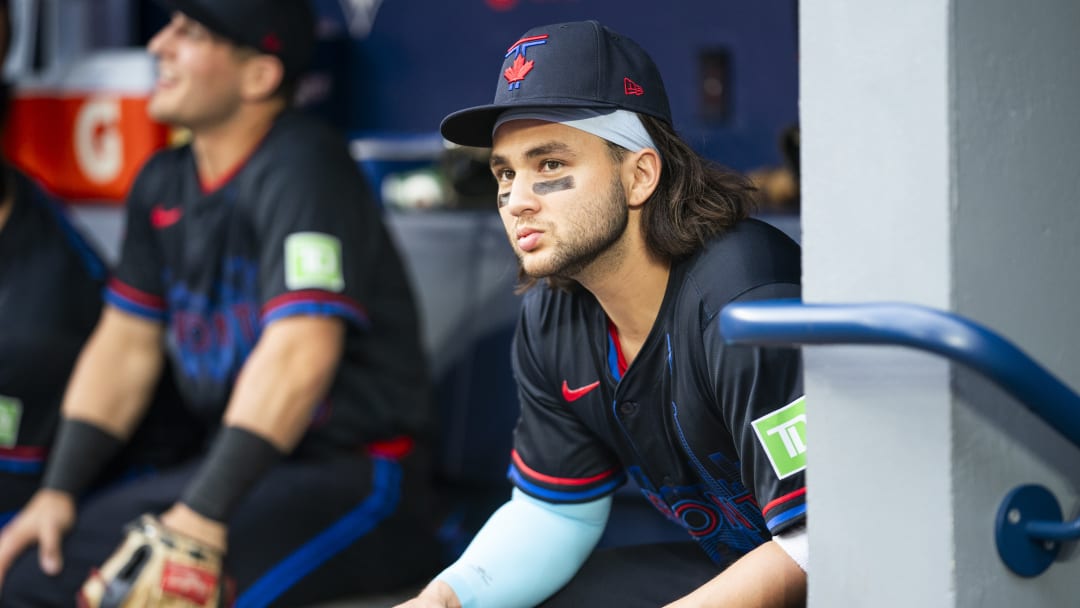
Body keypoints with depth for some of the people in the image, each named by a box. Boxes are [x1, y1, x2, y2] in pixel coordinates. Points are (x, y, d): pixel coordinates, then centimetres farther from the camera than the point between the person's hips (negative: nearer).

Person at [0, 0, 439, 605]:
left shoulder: (301, 167, -17)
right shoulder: (166, 182, 11)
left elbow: (299, 355, -28)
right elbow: (126, 345, 16)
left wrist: (202, 515, -32)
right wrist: (58, 492, 6)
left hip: (355, 479, -8)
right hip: (243, 466, 8)